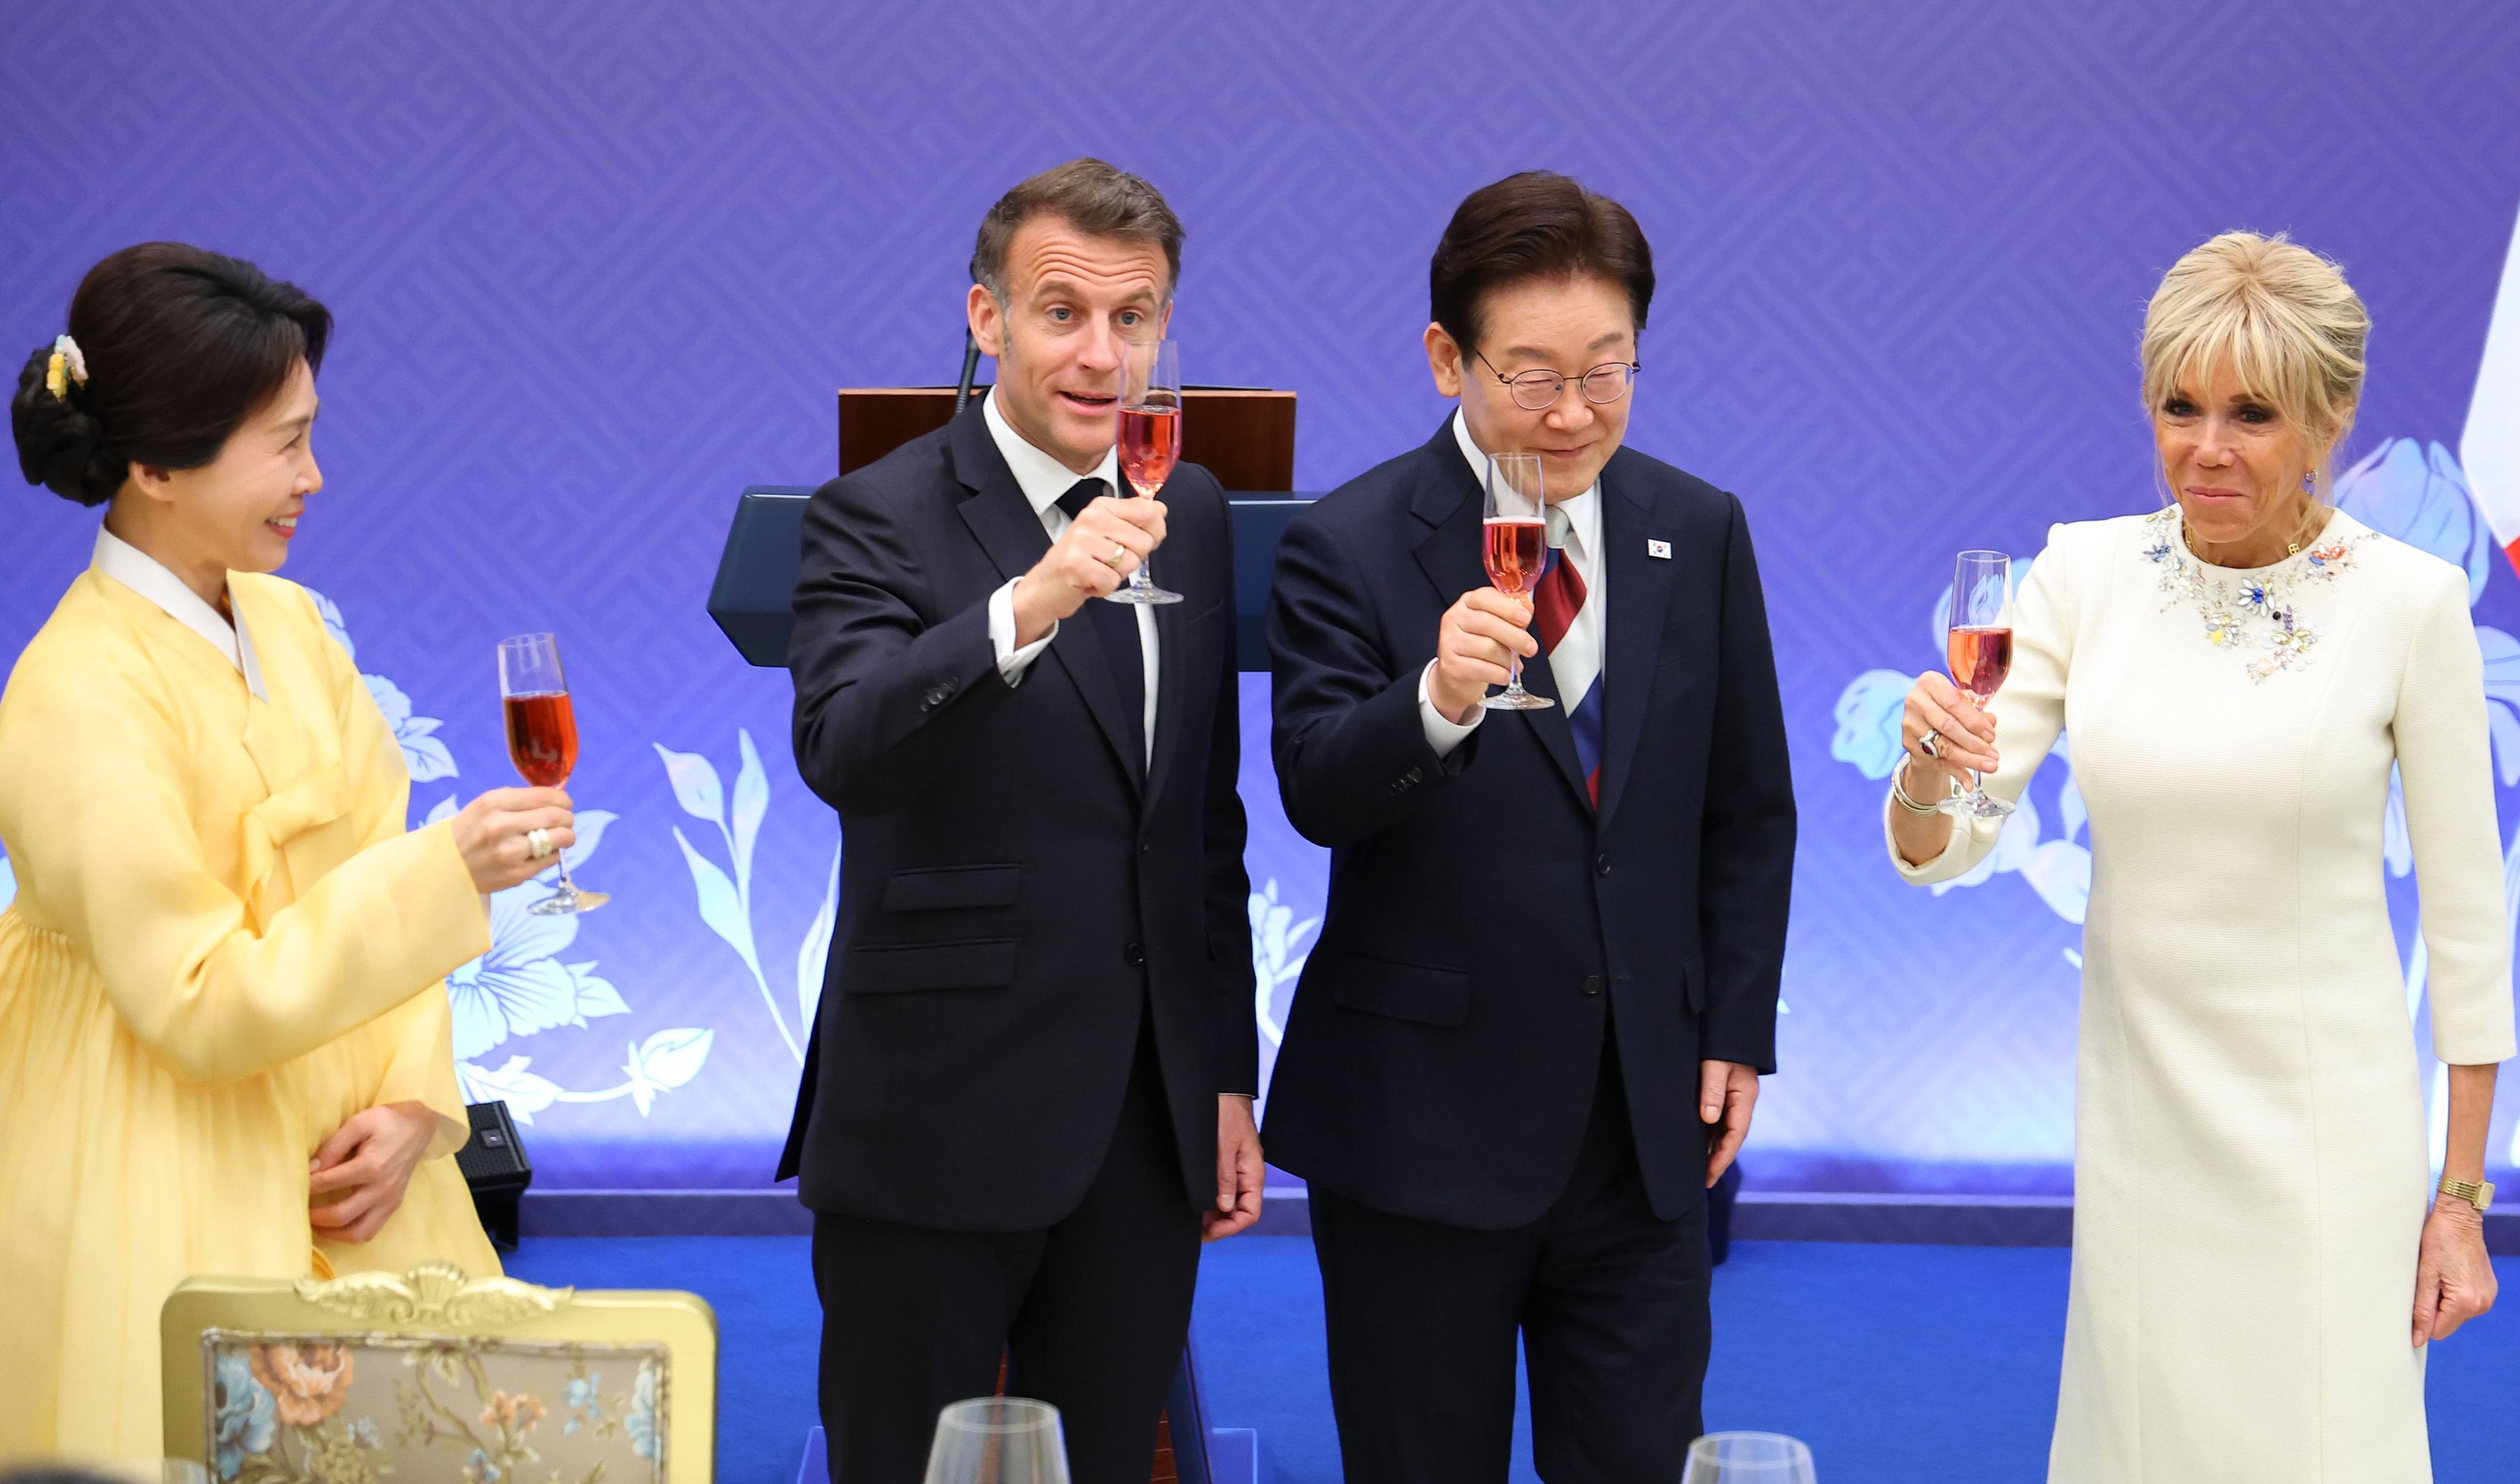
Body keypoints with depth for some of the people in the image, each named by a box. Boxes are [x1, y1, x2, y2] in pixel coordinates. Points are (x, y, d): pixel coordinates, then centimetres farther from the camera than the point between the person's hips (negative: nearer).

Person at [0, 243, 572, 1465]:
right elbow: (201, 1005, -20)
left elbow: (374, 880, 6)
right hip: (173, 1215, -7)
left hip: (338, 1172, 7)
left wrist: (413, 1101, -7)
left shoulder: (289, 625, 2)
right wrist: (444, 872, -25)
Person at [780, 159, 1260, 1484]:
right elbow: (840, 750, -28)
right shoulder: (880, 517, -8)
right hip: (939, 1124, -5)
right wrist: (1027, 605, -41)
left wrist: (1228, 1073, 15)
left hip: (1149, 1123, 5)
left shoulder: (1190, 514, 10)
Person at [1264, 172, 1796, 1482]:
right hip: (1423, 1120, -3)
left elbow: (1749, 811, 12)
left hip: (1645, 1124, 3)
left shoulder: (1701, 532, 5)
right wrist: (1436, 703, -38)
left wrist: (1738, 1029, 8)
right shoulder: (1350, 546, -8)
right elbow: (1317, 794, -20)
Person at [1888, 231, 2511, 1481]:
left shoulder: (2410, 600, -9)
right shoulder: (2086, 571, -2)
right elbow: (1940, 852, -4)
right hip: (2136, 1109, 3)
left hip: (2328, 1125, -3)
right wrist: (1928, 771, -28)